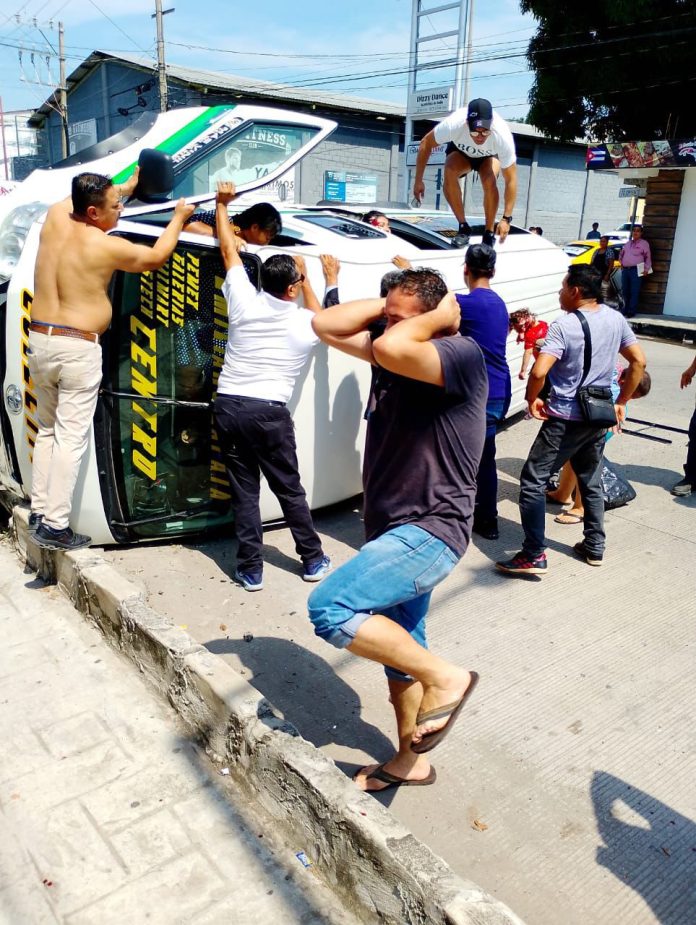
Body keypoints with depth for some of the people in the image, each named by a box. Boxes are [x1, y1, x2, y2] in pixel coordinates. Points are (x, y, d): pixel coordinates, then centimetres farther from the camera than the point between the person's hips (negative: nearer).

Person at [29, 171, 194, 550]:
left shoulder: (55, 215, 3)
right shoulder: (106, 247, -12)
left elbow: (88, 198, 27)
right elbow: (157, 256, 4)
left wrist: (128, 186, 33)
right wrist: (178, 217, 18)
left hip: (39, 340, 7)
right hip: (78, 349, -7)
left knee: (47, 430, 18)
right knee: (71, 437, -3)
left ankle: (39, 511, 22)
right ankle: (55, 525, -2)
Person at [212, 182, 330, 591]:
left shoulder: (244, 301, 0)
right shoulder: (304, 323, -2)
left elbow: (228, 250, 13)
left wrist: (222, 204, 26)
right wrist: (306, 279, 29)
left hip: (228, 405, 2)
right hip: (269, 412, -2)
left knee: (244, 490, 8)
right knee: (290, 489, 11)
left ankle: (251, 570, 11)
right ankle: (313, 560, 24)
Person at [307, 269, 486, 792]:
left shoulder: (461, 354, -17)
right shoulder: (393, 351, 8)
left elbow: (391, 348, -34)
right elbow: (325, 327, 9)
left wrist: (437, 316, -17)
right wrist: (390, 303, 2)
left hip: (430, 531, -9)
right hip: (397, 531, 10)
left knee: (331, 609, -23)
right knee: (399, 651, 18)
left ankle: (446, 678, -5)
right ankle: (413, 762, 38)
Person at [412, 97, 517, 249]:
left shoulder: (503, 136, -39)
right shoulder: (454, 124, -40)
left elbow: (511, 180, -31)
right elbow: (426, 144, -21)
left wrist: (506, 218, -35)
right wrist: (418, 181, -21)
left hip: (490, 155, -1)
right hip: (460, 151, 1)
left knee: (489, 181, -33)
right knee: (449, 172, -32)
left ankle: (489, 234, -13)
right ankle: (463, 227, -15)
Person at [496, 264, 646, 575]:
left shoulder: (564, 325, -16)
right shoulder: (616, 319, 4)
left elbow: (538, 372, -26)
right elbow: (639, 362, 9)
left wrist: (532, 400, -7)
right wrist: (621, 403, 15)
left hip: (565, 420, -7)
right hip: (599, 418, 7)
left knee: (532, 481, 0)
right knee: (591, 482, 21)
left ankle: (534, 555, -2)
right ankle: (594, 547, 31)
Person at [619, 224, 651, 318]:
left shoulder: (644, 243, 3)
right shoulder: (627, 243, 20)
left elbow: (648, 257, 1)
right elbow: (621, 254, 31)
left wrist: (646, 269, -7)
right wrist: (622, 263, 18)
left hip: (636, 270, -6)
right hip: (625, 270, 6)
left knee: (634, 292, -8)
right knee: (625, 291, 10)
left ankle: (631, 312, -7)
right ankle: (625, 310, 22)